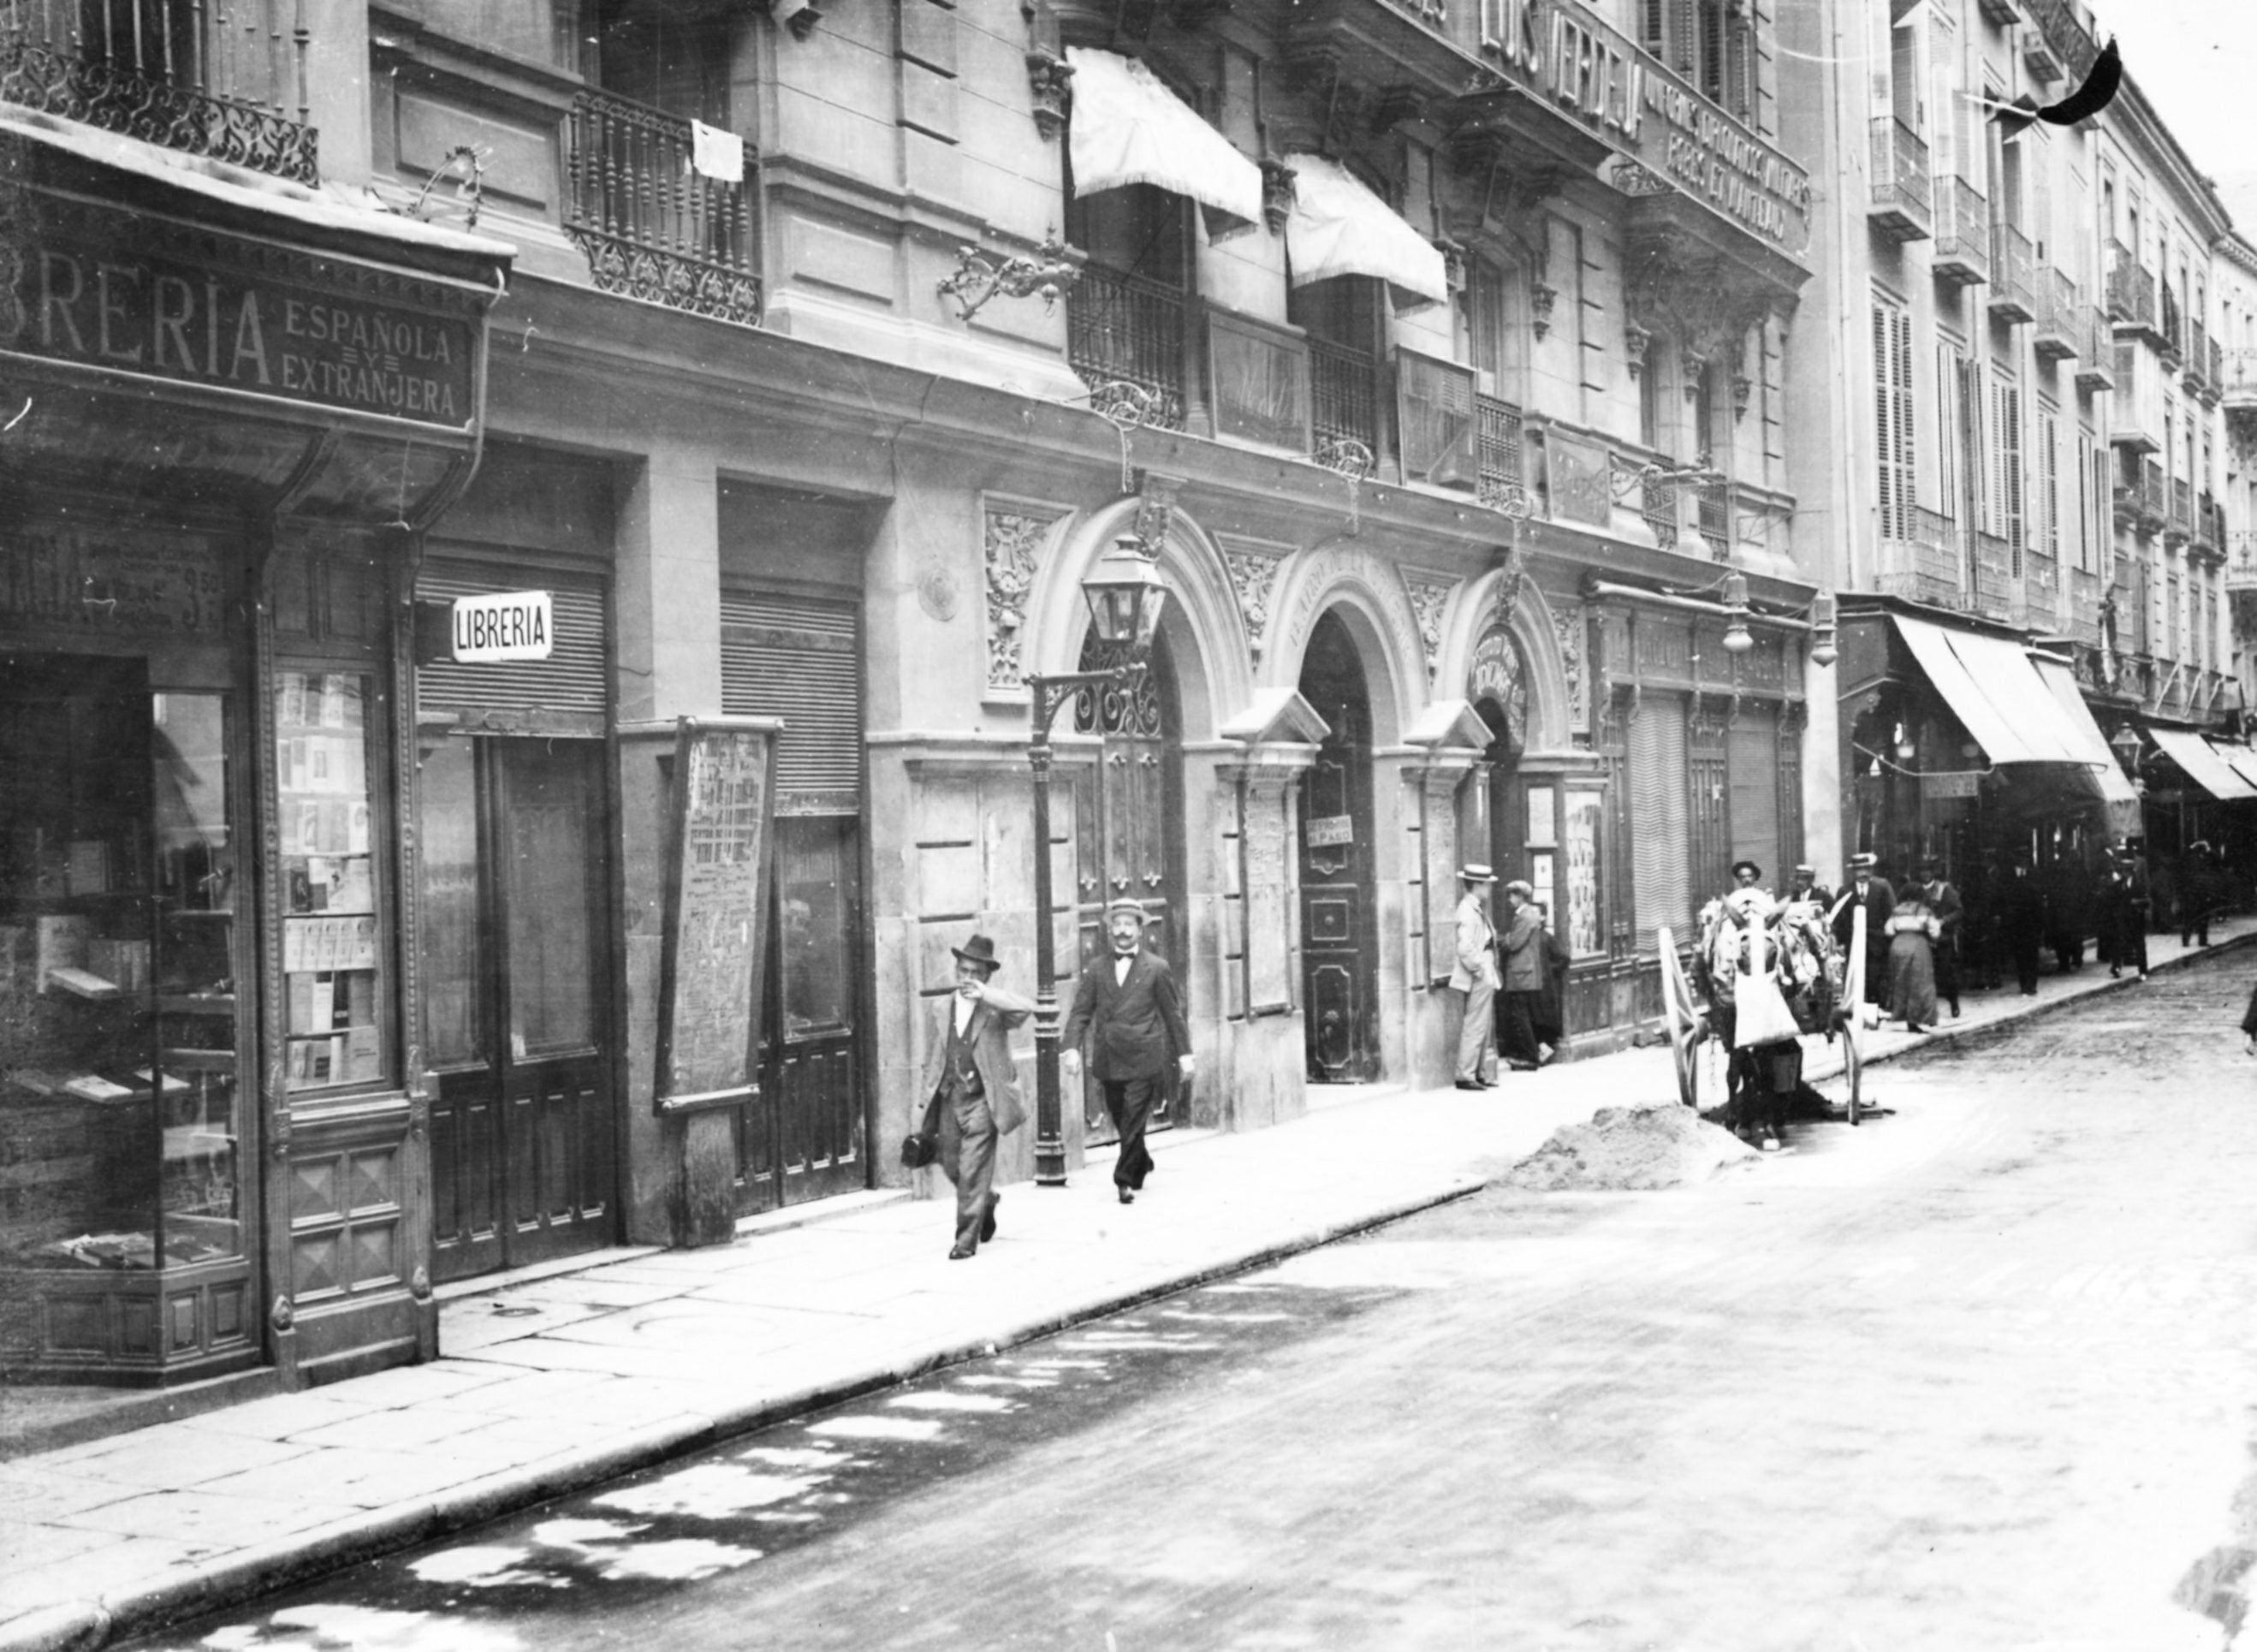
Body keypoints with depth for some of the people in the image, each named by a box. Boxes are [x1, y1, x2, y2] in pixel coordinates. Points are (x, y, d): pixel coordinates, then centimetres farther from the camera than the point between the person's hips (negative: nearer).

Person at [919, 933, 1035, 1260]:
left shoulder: (995, 1006, -4)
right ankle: (988, 1200, 43)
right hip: (950, 1098, 5)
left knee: (972, 1171, -7)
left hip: (982, 1100, -5)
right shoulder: (942, 1010, 10)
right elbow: (933, 1057, 18)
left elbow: (1027, 1008, -26)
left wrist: (984, 994, -23)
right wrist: (930, 1092, 12)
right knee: (951, 1166, 14)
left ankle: (967, 1239, 3)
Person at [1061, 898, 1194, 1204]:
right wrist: (1072, 1047, -10)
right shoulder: (1095, 969, 8)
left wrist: (1184, 1053, 4)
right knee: (1121, 1120, 11)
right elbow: (1081, 1011, 3)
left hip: (1144, 1060, -3)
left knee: (1133, 1121, -10)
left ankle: (1125, 1179, -4)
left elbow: (1172, 1014, 5)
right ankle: (1141, 1166, 33)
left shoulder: (1157, 968, 2)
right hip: (1109, 1061, 3)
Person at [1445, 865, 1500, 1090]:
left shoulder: (1476, 909, 14)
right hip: (1479, 978, -11)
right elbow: (1465, 949, -25)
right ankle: (1465, 1076, -4)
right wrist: (1479, 970, -18)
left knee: (1485, 1027, 15)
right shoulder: (1468, 911, -18)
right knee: (1475, 1027, -7)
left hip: (1485, 978, 11)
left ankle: (1479, 1074, 21)